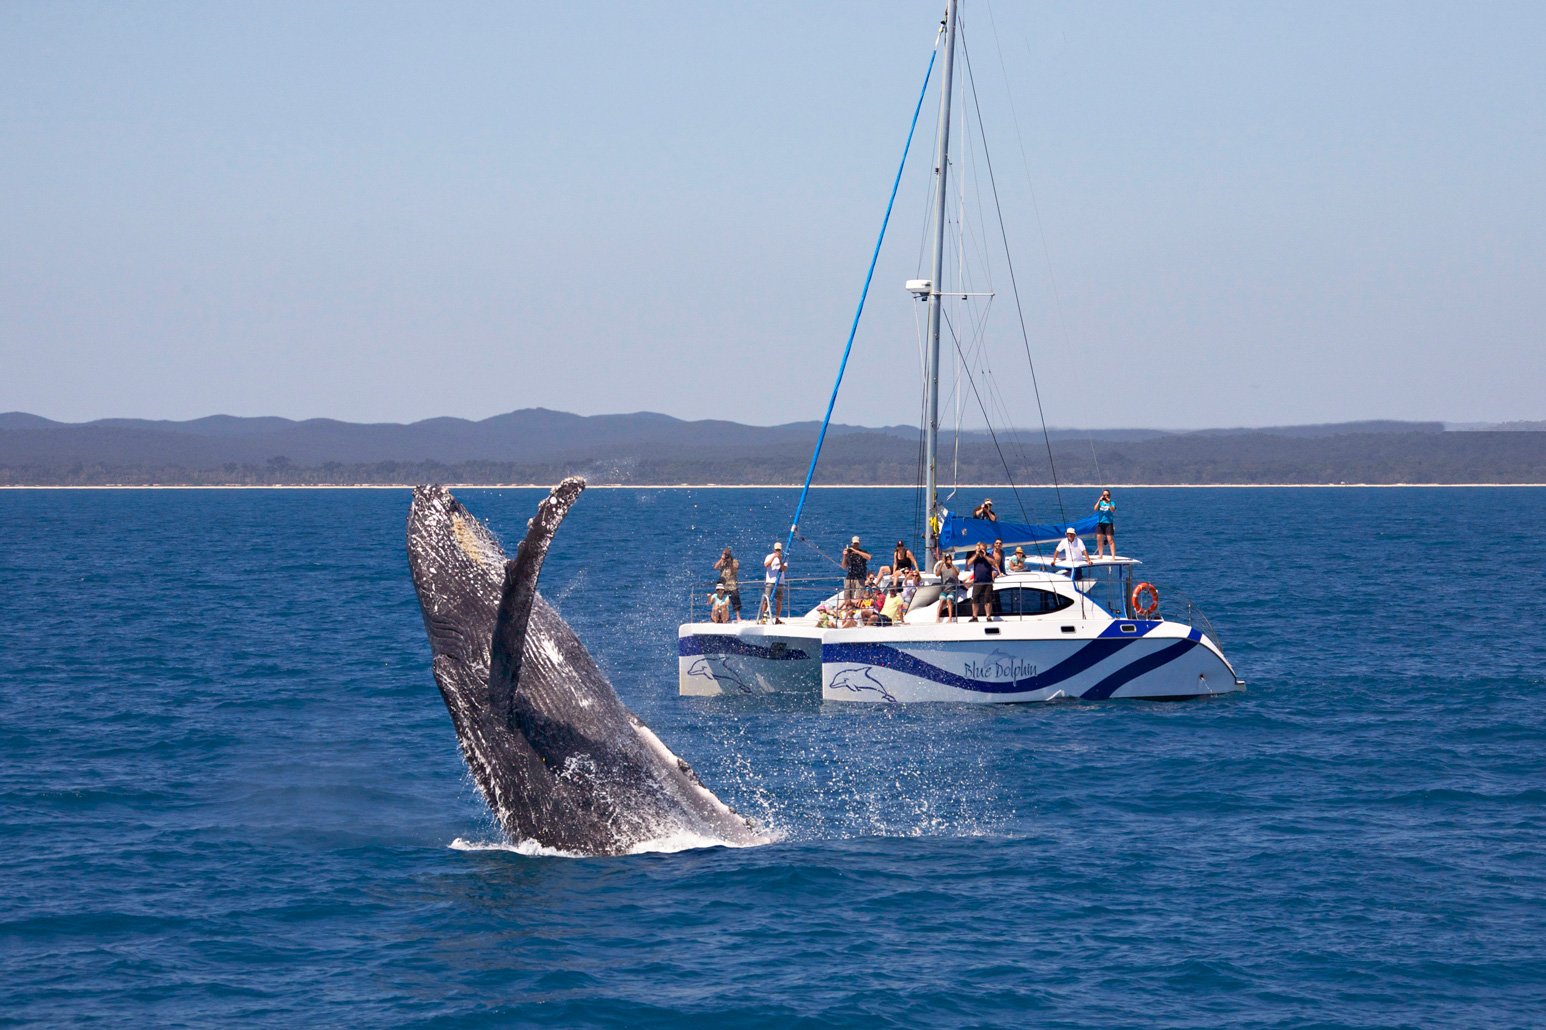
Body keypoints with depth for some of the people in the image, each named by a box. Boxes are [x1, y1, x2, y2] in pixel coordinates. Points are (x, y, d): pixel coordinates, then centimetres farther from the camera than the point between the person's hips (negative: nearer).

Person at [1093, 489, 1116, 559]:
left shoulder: (1112, 503, 2)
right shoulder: (1100, 503, 10)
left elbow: (1113, 510, -16)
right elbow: (1095, 509, -6)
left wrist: (1109, 502, -26)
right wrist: (1099, 501, -16)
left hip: (1109, 523, -4)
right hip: (1100, 523, 4)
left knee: (1110, 540, -9)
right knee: (1099, 539, 5)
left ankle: (1113, 556, -9)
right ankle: (1100, 555, 19)